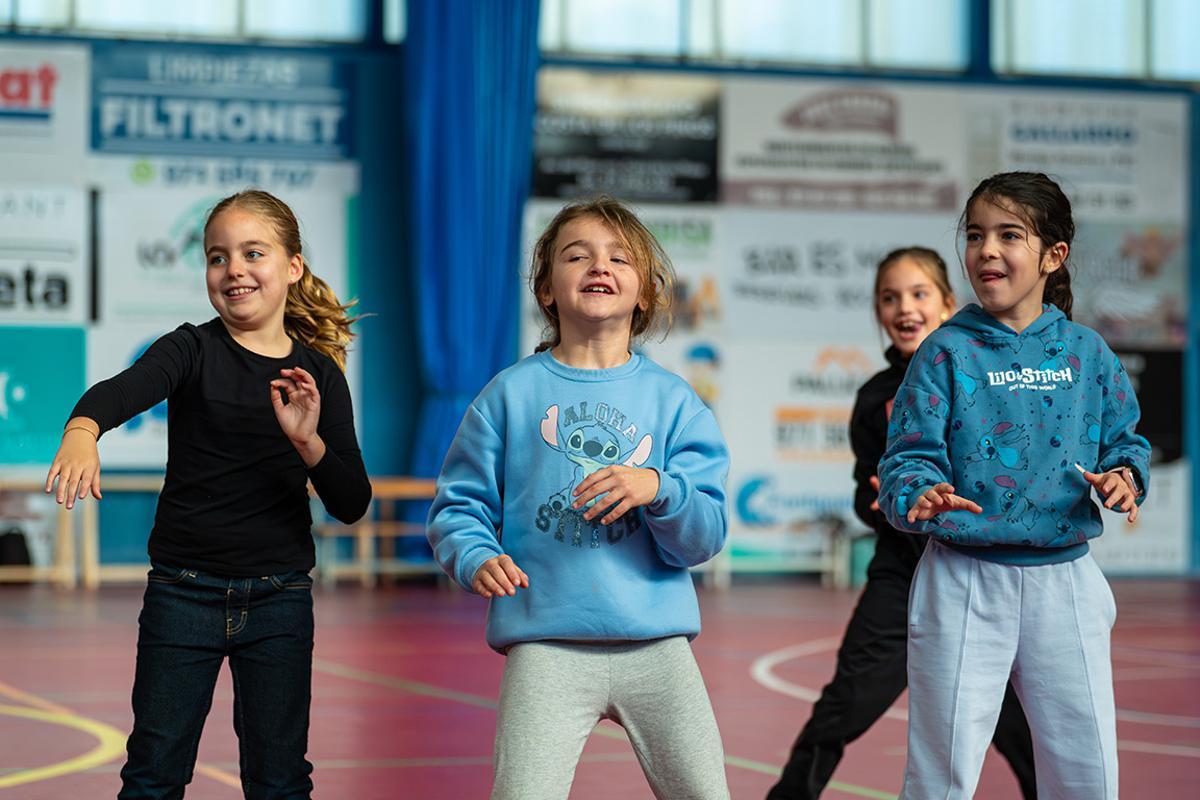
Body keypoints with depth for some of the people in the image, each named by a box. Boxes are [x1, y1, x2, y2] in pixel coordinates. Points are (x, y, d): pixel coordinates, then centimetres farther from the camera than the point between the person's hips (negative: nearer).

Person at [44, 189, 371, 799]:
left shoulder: (319, 374, 3)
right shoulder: (194, 350, -3)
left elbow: (351, 505, 0)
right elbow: (121, 390, -26)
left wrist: (309, 443, -19)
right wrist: (82, 430, -48)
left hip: (279, 597, 2)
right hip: (183, 590, -1)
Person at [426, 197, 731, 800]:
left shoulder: (672, 399, 9)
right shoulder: (511, 393, 6)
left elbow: (707, 535, 2)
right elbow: (459, 506, 6)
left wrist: (657, 488, -17)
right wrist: (477, 558, -15)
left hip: (658, 643, 2)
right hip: (547, 643, -2)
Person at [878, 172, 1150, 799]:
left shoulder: (1086, 352, 5)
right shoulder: (947, 351, -4)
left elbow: (1124, 439, 12)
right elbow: (909, 455, -9)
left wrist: (1124, 475, -11)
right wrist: (920, 495, -30)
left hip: (1064, 581, 3)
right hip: (965, 581, -3)